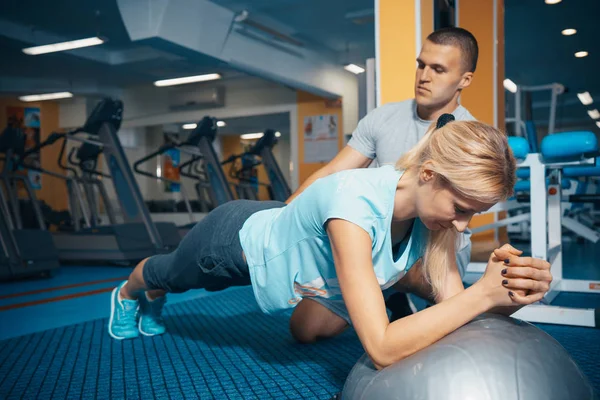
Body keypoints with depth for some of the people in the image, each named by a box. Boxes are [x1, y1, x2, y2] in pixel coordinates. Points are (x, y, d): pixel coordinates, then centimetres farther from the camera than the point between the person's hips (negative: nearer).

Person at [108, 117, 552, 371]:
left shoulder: (434, 210, -25)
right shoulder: (357, 203, -48)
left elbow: (454, 305, -23)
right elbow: (382, 348, -51)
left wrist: (508, 296, -43)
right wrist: (483, 294, -52)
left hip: (272, 229, 5)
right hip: (235, 239, -5)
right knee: (170, 273, 33)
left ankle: (153, 303, 74)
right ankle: (127, 295, 70)